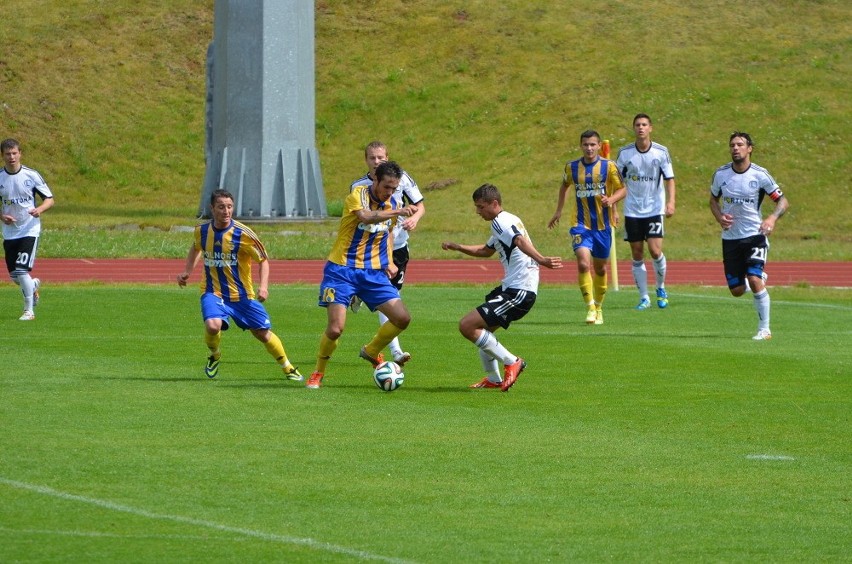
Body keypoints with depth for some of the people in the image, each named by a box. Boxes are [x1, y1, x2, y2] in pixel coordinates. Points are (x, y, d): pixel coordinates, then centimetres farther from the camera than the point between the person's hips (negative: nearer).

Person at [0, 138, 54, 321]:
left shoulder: (31, 175, -7)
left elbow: (49, 199, -2)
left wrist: (40, 209, -22)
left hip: (30, 230, -4)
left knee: (22, 270, -16)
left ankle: (29, 310, -3)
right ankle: (33, 286, 44)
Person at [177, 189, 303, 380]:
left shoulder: (243, 234, -14)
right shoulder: (202, 230, -3)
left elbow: (263, 260, -5)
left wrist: (263, 286, -18)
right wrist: (186, 272, 10)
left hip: (242, 294, -1)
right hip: (213, 292, 1)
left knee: (263, 332, 5)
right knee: (213, 325, -28)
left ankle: (288, 369, 29)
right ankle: (214, 356, 5)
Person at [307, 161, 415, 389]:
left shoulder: (392, 205, 7)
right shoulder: (357, 195, -13)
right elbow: (366, 217, -35)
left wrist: (389, 262, 11)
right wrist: (397, 211, -47)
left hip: (374, 272, 6)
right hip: (342, 270, -6)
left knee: (403, 318, -4)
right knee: (335, 328, -15)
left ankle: (371, 352, 22)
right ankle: (318, 373, 10)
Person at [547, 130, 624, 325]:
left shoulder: (609, 166, -4)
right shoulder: (571, 167, 1)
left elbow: (622, 190, 1)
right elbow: (564, 186, 21)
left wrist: (611, 200, -20)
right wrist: (558, 211, 21)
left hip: (603, 224, 0)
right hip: (581, 224, 0)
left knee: (600, 268, 11)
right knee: (583, 263, -20)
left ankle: (598, 307, 30)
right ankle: (590, 307, -17)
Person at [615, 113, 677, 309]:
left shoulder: (661, 152, -3)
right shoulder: (624, 153, 0)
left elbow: (669, 179, 0)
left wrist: (671, 202, -13)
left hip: (655, 210, -2)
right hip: (632, 211, 2)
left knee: (655, 251, -12)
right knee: (637, 255, 1)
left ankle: (661, 288, 12)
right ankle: (644, 298, 9)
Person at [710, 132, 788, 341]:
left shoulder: (760, 174, -8)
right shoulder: (720, 174, -1)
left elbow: (782, 200, -2)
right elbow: (713, 200, 16)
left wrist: (772, 218, -22)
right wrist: (719, 217, -5)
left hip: (755, 235, -3)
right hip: (730, 237, 3)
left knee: (754, 280, -22)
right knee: (737, 291, 3)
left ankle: (764, 329, -10)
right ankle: (758, 278, 40)